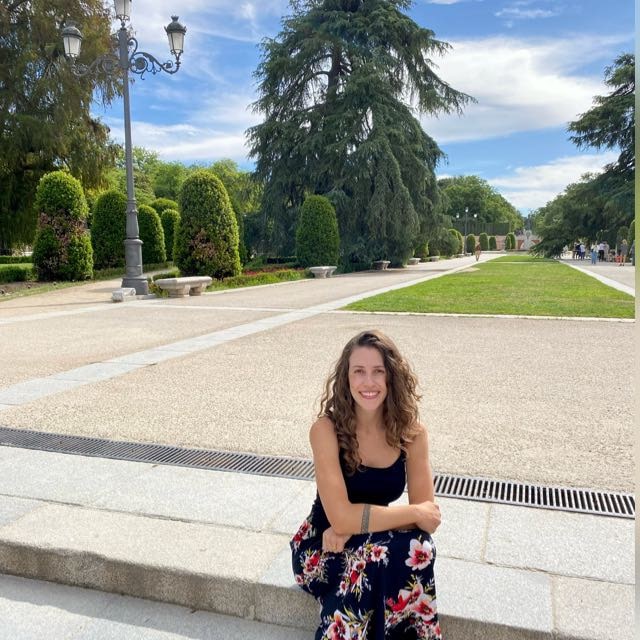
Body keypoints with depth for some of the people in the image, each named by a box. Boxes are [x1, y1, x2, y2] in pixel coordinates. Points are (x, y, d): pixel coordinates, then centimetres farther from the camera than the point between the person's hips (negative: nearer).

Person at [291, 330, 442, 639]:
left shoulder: (411, 432, -11)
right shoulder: (326, 429, -22)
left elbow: (427, 513, -10)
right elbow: (341, 518, -27)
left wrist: (356, 525, -24)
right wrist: (416, 513, -19)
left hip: (371, 546, 3)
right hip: (322, 547, -3)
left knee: (416, 547, -29)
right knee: (380, 553, -33)